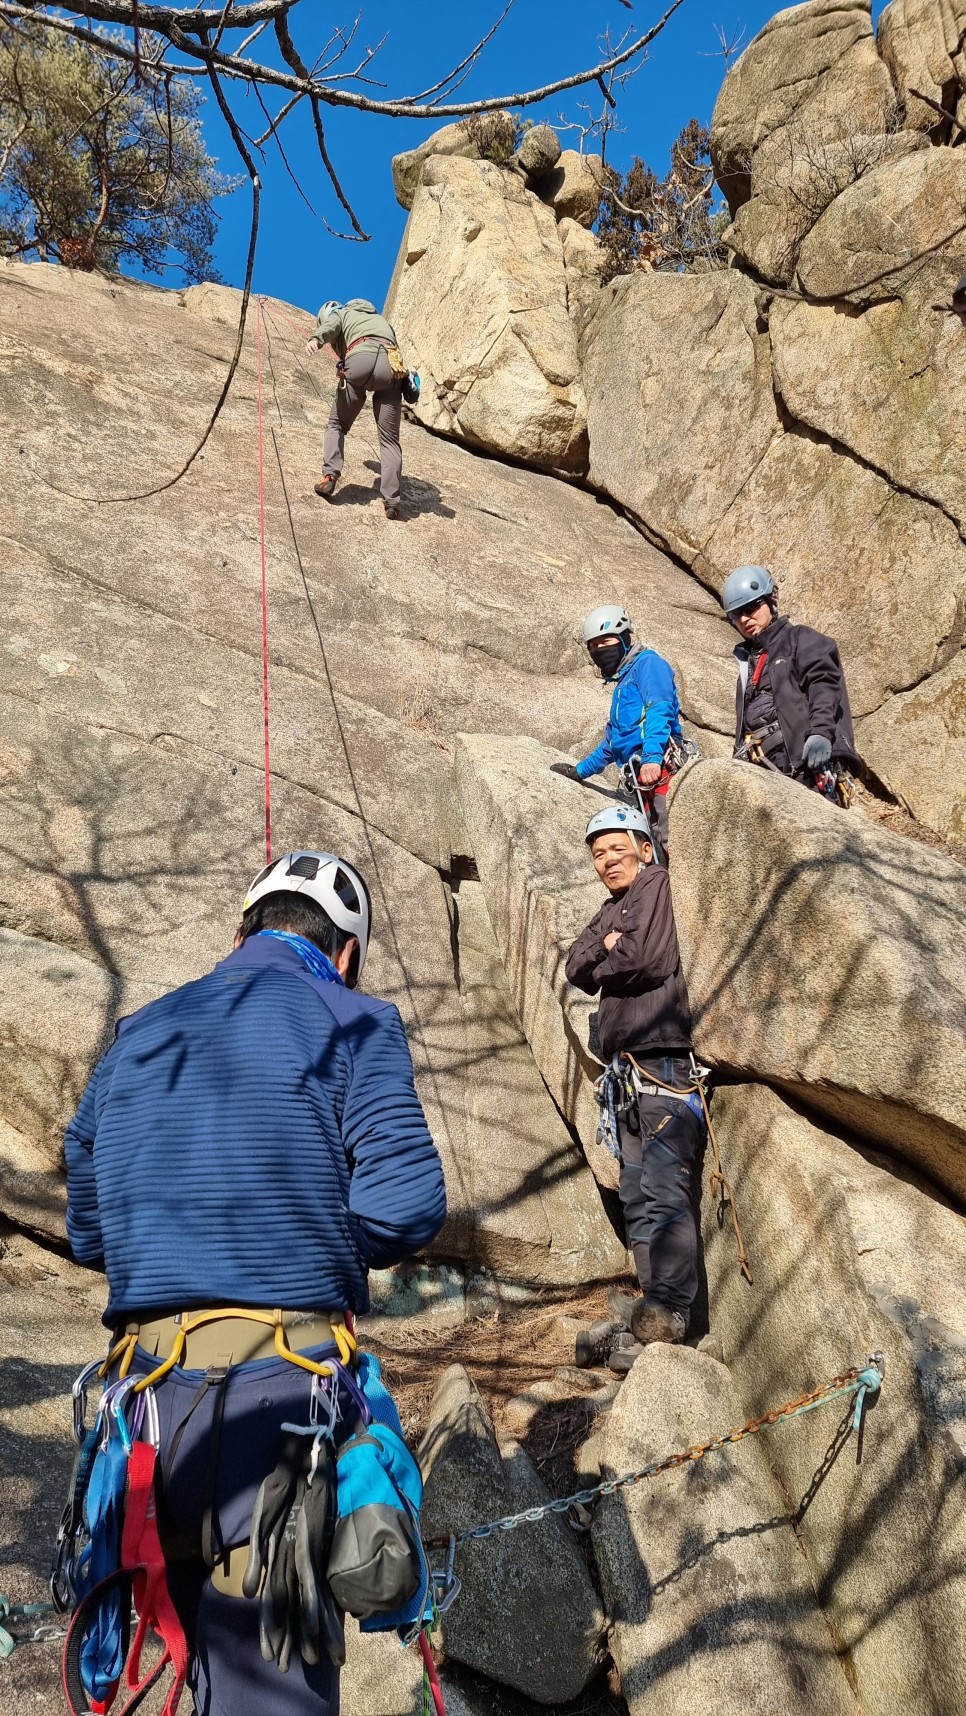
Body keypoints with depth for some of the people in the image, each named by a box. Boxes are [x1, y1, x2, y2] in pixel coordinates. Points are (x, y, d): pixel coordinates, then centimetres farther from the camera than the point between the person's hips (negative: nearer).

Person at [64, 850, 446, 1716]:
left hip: (153, 1379, 5)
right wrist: (328, 1246, 7)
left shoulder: (136, 1038, 14)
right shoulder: (351, 1025, -2)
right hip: (284, 1378, -5)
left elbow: (88, 1232, 18)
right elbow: (407, 1205, -12)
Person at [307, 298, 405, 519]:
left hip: (361, 358, -3)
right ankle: (392, 502, -7)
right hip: (392, 366, 3)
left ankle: (329, 477, -2)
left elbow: (329, 327, 2)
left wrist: (315, 339, -17)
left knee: (337, 424, 15)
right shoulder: (379, 318, 44)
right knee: (389, 439, 4)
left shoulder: (338, 314, 26)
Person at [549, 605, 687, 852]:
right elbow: (612, 742, 42)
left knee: (671, 844, -20)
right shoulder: (621, 683, 33)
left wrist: (652, 756, -26)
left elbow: (659, 710, -13)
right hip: (640, 781, 9)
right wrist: (579, 771, 49)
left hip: (660, 769, -9)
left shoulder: (647, 663, 6)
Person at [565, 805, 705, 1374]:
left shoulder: (659, 884, 0)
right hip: (632, 1071, 9)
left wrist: (606, 962, 4)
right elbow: (578, 968, 12)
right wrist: (609, 945, -6)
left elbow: (651, 957, -14)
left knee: (664, 1195, -13)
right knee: (639, 1199, 8)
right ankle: (651, 1315, 12)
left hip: (667, 1063, -9)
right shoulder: (613, 908, 25)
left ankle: (664, 1320, -14)